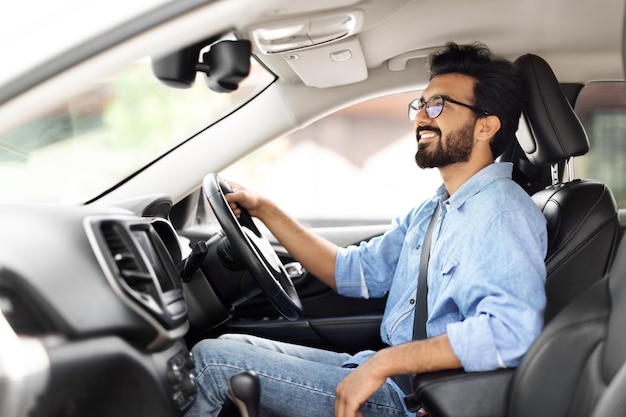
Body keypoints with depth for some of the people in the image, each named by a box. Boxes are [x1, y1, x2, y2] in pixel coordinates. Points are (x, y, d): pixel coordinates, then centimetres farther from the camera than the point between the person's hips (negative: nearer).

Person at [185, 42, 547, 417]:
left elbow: (512, 330, -33)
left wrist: (383, 362, -30)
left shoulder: (502, 212, -18)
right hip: (387, 374, 9)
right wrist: (265, 210, 12)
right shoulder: (432, 211, 14)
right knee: (231, 345, 10)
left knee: (212, 359, -10)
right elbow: (354, 272, 18)